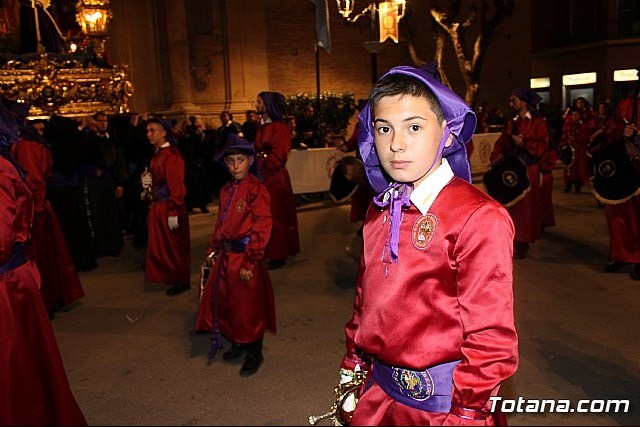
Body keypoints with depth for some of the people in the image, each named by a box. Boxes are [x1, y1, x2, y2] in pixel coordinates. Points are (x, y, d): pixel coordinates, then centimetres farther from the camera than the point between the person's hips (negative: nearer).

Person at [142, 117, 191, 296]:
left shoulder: (171, 155, -17)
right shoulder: (157, 154, 10)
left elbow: (176, 186, -21)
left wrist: (173, 212, -23)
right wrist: (147, 181, 2)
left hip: (169, 207, -9)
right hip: (157, 206, 9)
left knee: (174, 246, 2)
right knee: (160, 245, 18)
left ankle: (181, 281, 15)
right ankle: (166, 275, 35)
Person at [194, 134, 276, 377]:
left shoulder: (256, 190, -14)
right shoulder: (227, 190, 9)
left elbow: (262, 227, -18)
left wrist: (250, 261, -19)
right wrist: (214, 248, 14)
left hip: (246, 255, -7)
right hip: (226, 255, 7)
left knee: (249, 305, 4)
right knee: (224, 300, 17)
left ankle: (254, 354, 23)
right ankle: (238, 342, 39)